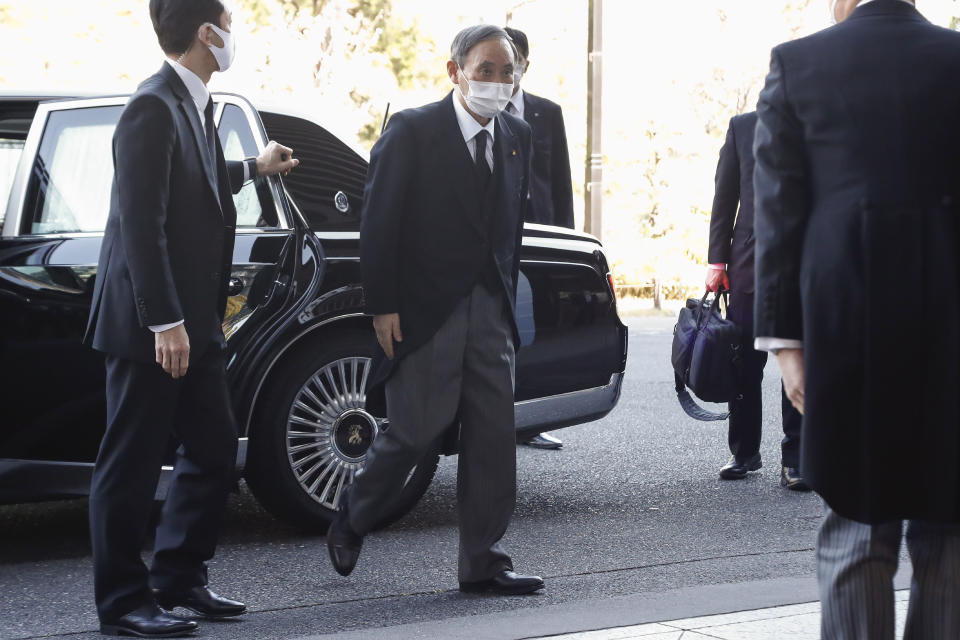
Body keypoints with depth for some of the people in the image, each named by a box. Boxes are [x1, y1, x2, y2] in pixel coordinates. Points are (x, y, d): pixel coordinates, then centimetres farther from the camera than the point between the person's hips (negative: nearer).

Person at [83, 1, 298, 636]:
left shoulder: (194, 105, 12)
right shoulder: (153, 108, -17)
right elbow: (141, 222, -22)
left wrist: (252, 168, 45)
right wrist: (164, 322, -24)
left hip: (194, 321, 10)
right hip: (151, 325, -10)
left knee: (213, 452, 14)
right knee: (132, 463, 0)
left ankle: (179, 578, 26)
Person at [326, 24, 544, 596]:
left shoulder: (517, 137, 11)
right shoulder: (412, 131, -7)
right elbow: (379, 223, -8)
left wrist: (507, 302, 12)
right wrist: (383, 307, -12)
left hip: (490, 313, 6)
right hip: (425, 312, -5)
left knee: (494, 439, 2)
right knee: (416, 431, -3)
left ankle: (482, 563, 9)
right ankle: (352, 521, 22)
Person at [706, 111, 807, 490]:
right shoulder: (742, 127, 8)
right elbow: (725, 196, 8)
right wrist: (717, 259, 2)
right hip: (750, 264, 1)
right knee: (745, 365, 5)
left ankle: (794, 459, 8)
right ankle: (744, 452, 19)